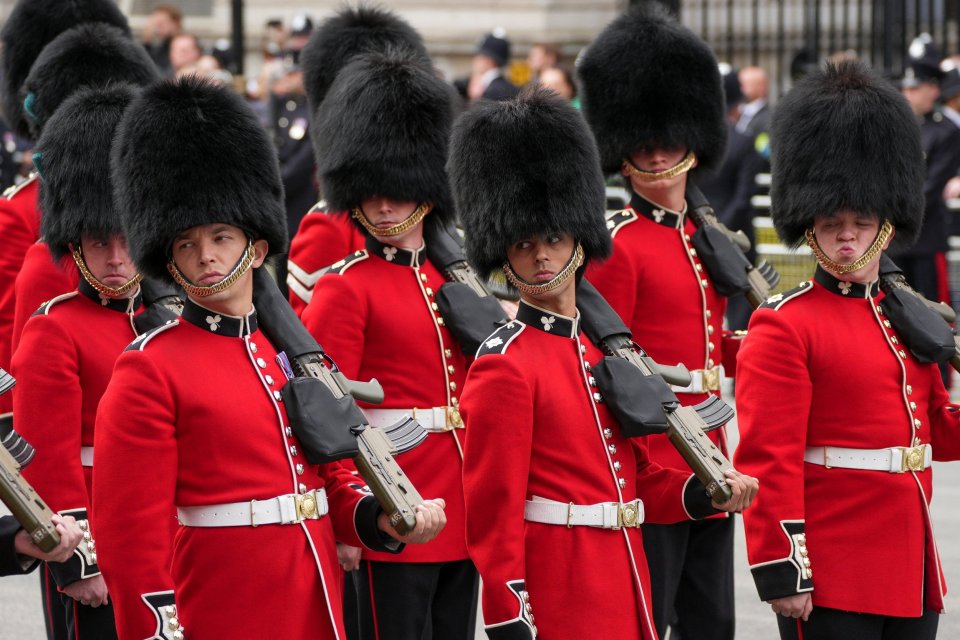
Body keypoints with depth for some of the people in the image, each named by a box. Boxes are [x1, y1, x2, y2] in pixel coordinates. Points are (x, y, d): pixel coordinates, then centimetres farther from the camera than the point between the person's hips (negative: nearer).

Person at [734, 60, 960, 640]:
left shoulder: (912, 318, 15)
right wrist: (780, 570, -17)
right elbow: (769, 459, -13)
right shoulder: (784, 327, -8)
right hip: (830, 580, -7)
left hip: (912, 570, 7)